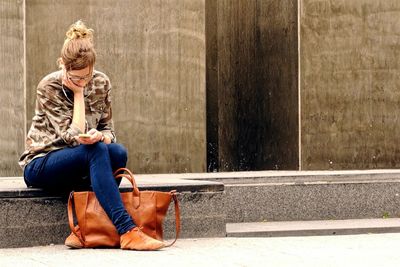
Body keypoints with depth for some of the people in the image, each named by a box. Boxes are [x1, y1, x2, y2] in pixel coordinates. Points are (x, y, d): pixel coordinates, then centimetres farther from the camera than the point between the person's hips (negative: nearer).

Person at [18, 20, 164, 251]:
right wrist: (78, 92, -17)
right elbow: (73, 136, -21)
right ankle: (127, 231, -44)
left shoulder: (101, 83, 1)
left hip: (80, 166, 5)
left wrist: (100, 136, -21)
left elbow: (109, 132, 3)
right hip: (41, 165, -5)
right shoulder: (49, 87, -14)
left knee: (118, 152, -28)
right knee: (96, 151, -34)